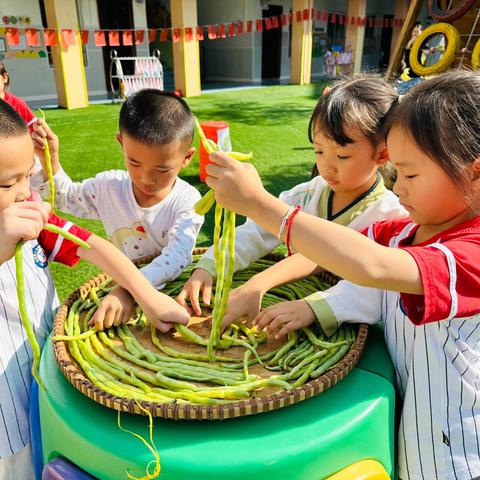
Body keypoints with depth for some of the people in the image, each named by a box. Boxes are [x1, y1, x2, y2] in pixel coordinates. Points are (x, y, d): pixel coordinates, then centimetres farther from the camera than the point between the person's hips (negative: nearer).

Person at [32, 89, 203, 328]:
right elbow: (63, 196, 12)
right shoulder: (108, 187, -5)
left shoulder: (187, 201, -17)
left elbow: (177, 256, -30)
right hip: (123, 289, 3)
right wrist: (49, 160, -8)